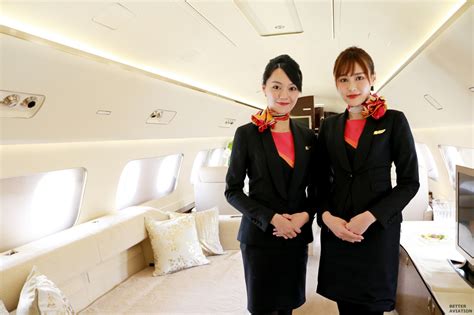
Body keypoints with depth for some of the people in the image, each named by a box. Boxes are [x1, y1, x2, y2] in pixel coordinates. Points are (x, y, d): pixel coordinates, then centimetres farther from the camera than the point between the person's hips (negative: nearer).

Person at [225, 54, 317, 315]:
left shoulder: (308, 137, 5)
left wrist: (305, 215, -10)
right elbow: (232, 190, -6)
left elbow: (316, 188, 10)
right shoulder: (247, 134, -6)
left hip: (298, 236, 3)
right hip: (259, 236, -3)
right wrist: (270, 218, -16)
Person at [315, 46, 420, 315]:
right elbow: (322, 182, 9)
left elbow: (410, 182, -4)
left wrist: (370, 217, -15)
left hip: (378, 229, -2)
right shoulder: (330, 126, 8)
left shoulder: (393, 121, -1)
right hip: (336, 230, 3)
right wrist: (326, 216, -9)